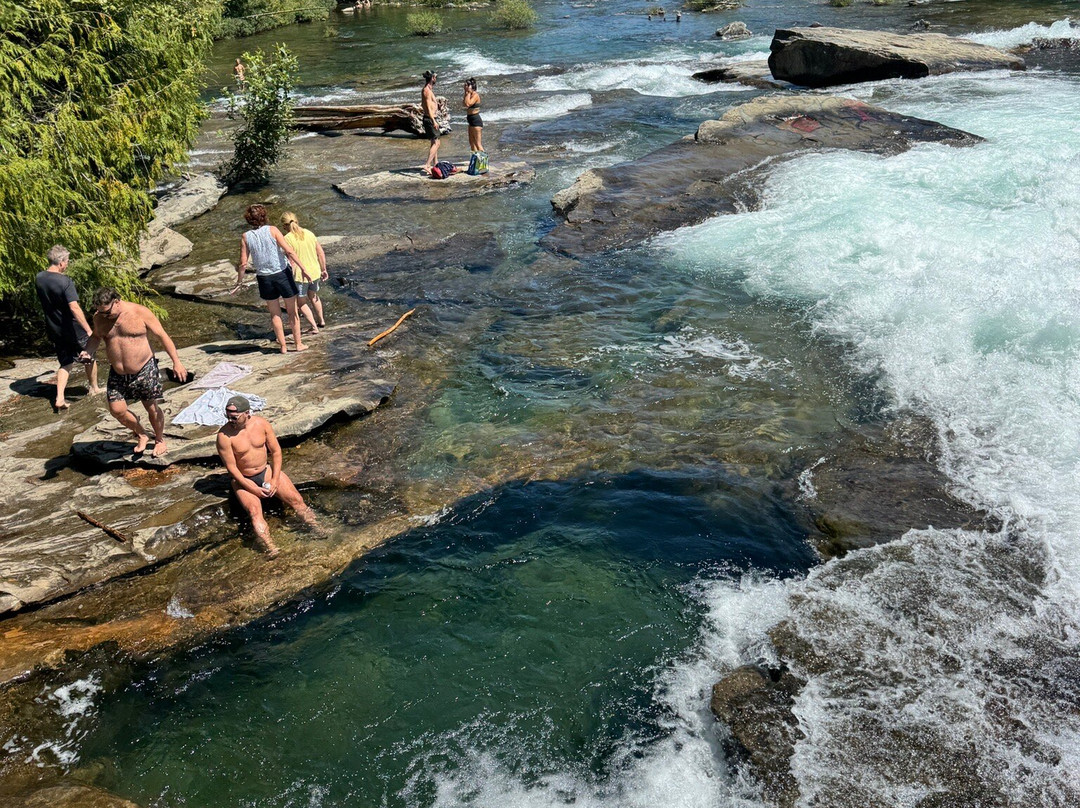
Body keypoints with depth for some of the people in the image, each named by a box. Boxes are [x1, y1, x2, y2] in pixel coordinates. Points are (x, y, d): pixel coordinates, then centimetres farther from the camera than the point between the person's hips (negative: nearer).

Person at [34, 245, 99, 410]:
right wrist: (89, 329, -31)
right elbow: (74, 307, -31)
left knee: (66, 363, 16)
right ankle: (94, 388, 35)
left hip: (54, 330, 6)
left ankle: (59, 398, 3)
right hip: (73, 329, -6)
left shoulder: (39, 278, -3)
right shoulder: (65, 281, -24)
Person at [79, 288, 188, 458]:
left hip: (144, 370, -4)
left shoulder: (140, 312, -13)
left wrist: (176, 362, -11)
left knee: (152, 408, 6)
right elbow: (96, 337, 18)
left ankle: (160, 440, 31)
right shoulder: (99, 318, -2)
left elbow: (162, 336, -9)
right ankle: (141, 435, 24)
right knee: (116, 410, -3)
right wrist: (88, 352, -5)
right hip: (117, 374, 4)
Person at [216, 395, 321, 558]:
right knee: (254, 509, -31)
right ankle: (268, 546, -44)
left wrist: (275, 480, -9)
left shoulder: (261, 424, -8)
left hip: (266, 471, 4)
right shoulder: (224, 435, -18)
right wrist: (253, 489, -18)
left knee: (296, 499, -15)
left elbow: (276, 451, 0)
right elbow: (231, 467, -15)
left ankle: (315, 527, -9)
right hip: (243, 480, -4)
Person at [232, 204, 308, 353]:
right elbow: (289, 251, -16)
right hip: (282, 273, -2)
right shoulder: (272, 230, -8)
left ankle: (283, 346, 17)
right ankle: (298, 344, 16)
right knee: (292, 311, 11)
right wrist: (302, 268, -14)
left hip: (264, 278, 2)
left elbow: (243, 264, -1)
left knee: (275, 314, 15)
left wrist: (239, 283, 10)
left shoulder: (245, 237, -1)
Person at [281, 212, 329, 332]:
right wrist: (323, 270, 15)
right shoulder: (309, 233, 1)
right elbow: (321, 253, 4)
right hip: (315, 271, 5)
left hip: (300, 275, -5)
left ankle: (314, 327, 18)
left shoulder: (287, 239, -15)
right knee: (313, 295, 30)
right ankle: (321, 321, 41)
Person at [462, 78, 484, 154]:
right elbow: (463, 104, 7)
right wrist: (466, 94, 2)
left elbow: (468, 104, -27)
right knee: (472, 142, 16)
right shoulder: (470, 94, 11)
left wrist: (468, 93, -17)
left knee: (478, 144, -10)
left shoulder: (475, 95, -15)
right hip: (471, 120, 10)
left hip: (476, 121, -10)